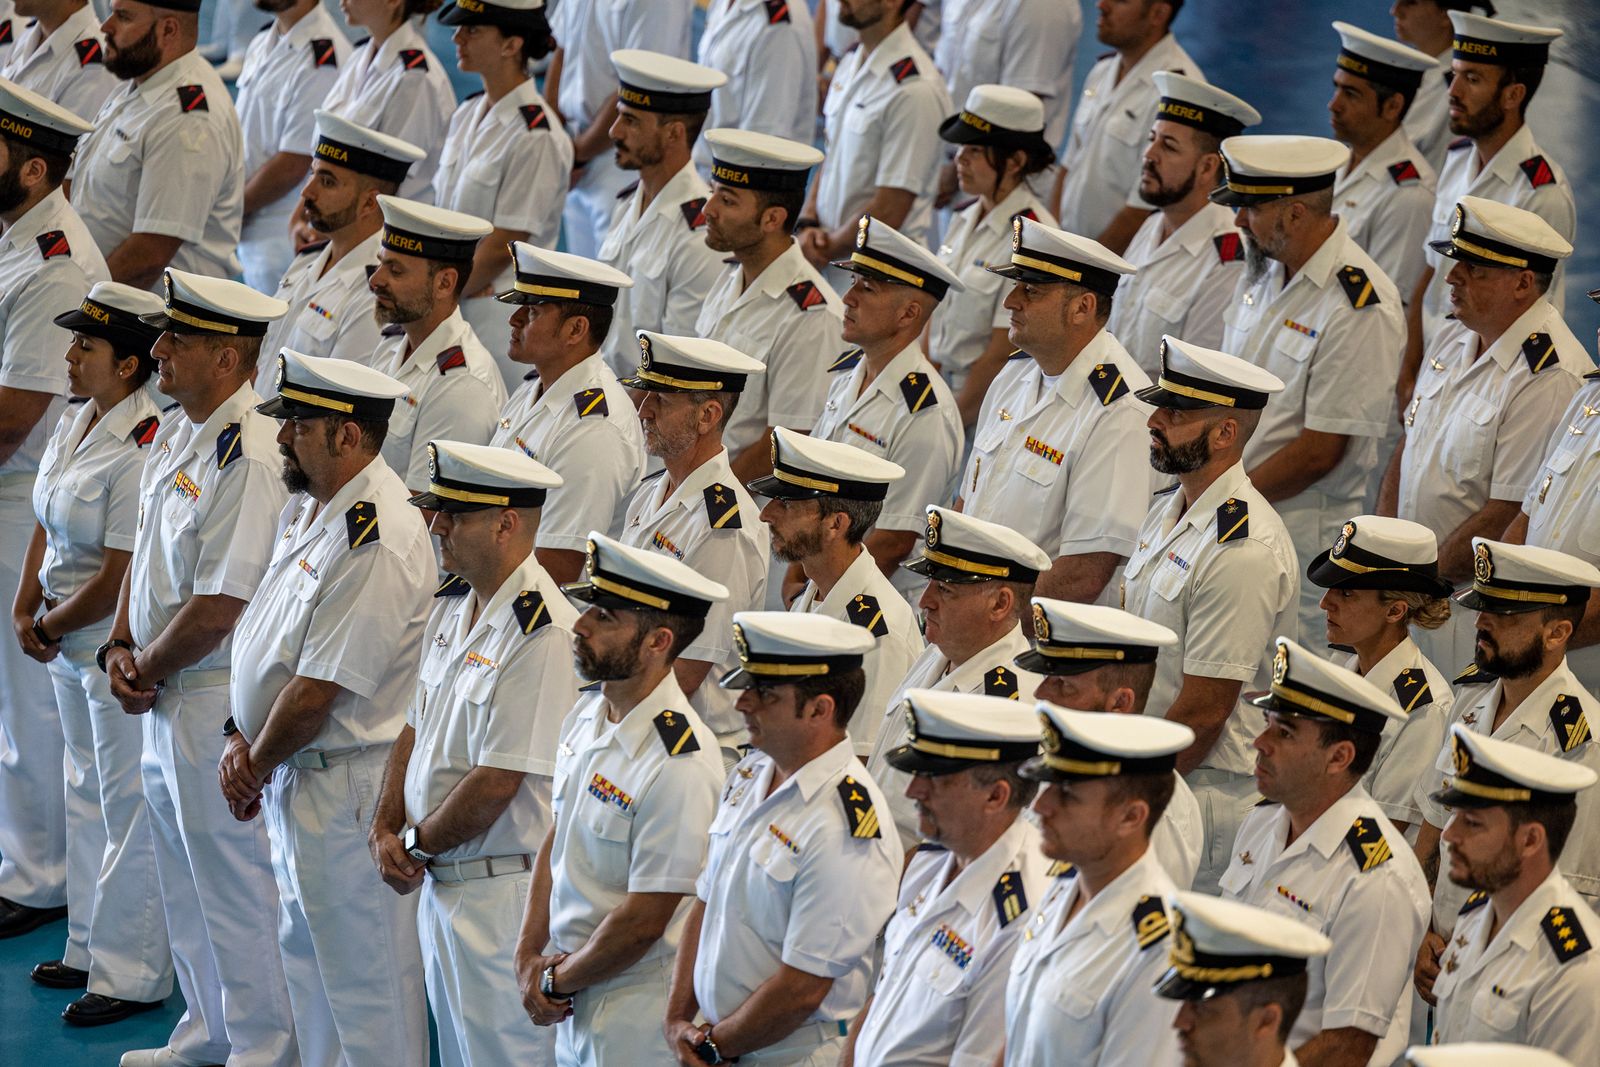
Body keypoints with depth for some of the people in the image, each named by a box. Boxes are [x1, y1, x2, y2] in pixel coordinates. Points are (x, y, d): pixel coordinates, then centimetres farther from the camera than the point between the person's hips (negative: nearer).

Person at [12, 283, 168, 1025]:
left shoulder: (141, 450, -23)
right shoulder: (74, 425, 5)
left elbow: (118, 578, -22)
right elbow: (45, 527, 14)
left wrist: (51, 626, -9)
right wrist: (24, 612, 1)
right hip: (69, 650, 10)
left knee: (127, 808, 0)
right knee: (87, 795, 19)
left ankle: (133, 975, 9)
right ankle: (92, 951, 32)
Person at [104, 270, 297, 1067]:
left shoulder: (249, 456, -23)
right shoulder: (176, 435, 9)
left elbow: (217, 610, -24)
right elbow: (145, 554, 18)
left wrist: (145, 670, -11)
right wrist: (120, 648, 3)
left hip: (219, 701, -10)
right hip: (166, 702, 10)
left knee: (235, 883, 0)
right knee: (184, 880, 19)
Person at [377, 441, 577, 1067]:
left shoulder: (542, 634, -22)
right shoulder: (451, 604, 8)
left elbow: (496, 782, -22)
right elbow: (416, 727, 16)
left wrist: (416, 845, -9)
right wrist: (386, 828, 3)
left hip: (502, 890, -9)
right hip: (440, 882, 9)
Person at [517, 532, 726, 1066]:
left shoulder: (682, 766, -24)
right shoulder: (587, 712, 3)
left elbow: (644, 922, -20)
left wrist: (557, 980, -8)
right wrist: (529, 954, 3)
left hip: (637, 1020, -7)